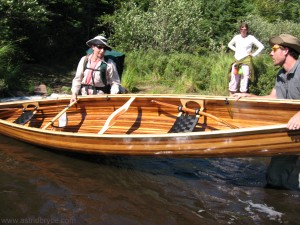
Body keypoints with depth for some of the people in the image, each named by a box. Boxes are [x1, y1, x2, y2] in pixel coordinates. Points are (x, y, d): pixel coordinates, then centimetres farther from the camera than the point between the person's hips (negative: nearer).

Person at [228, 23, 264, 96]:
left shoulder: (251, 38, -1)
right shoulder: (237, 37, 9)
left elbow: (261, 46, 1)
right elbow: (230, 44, 27)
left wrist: (254, 54, -4)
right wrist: (235, 50, 13)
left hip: (246, 61, -3)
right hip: (236, 61, 4)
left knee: (244, 81, -4)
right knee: (233, 81, 3)